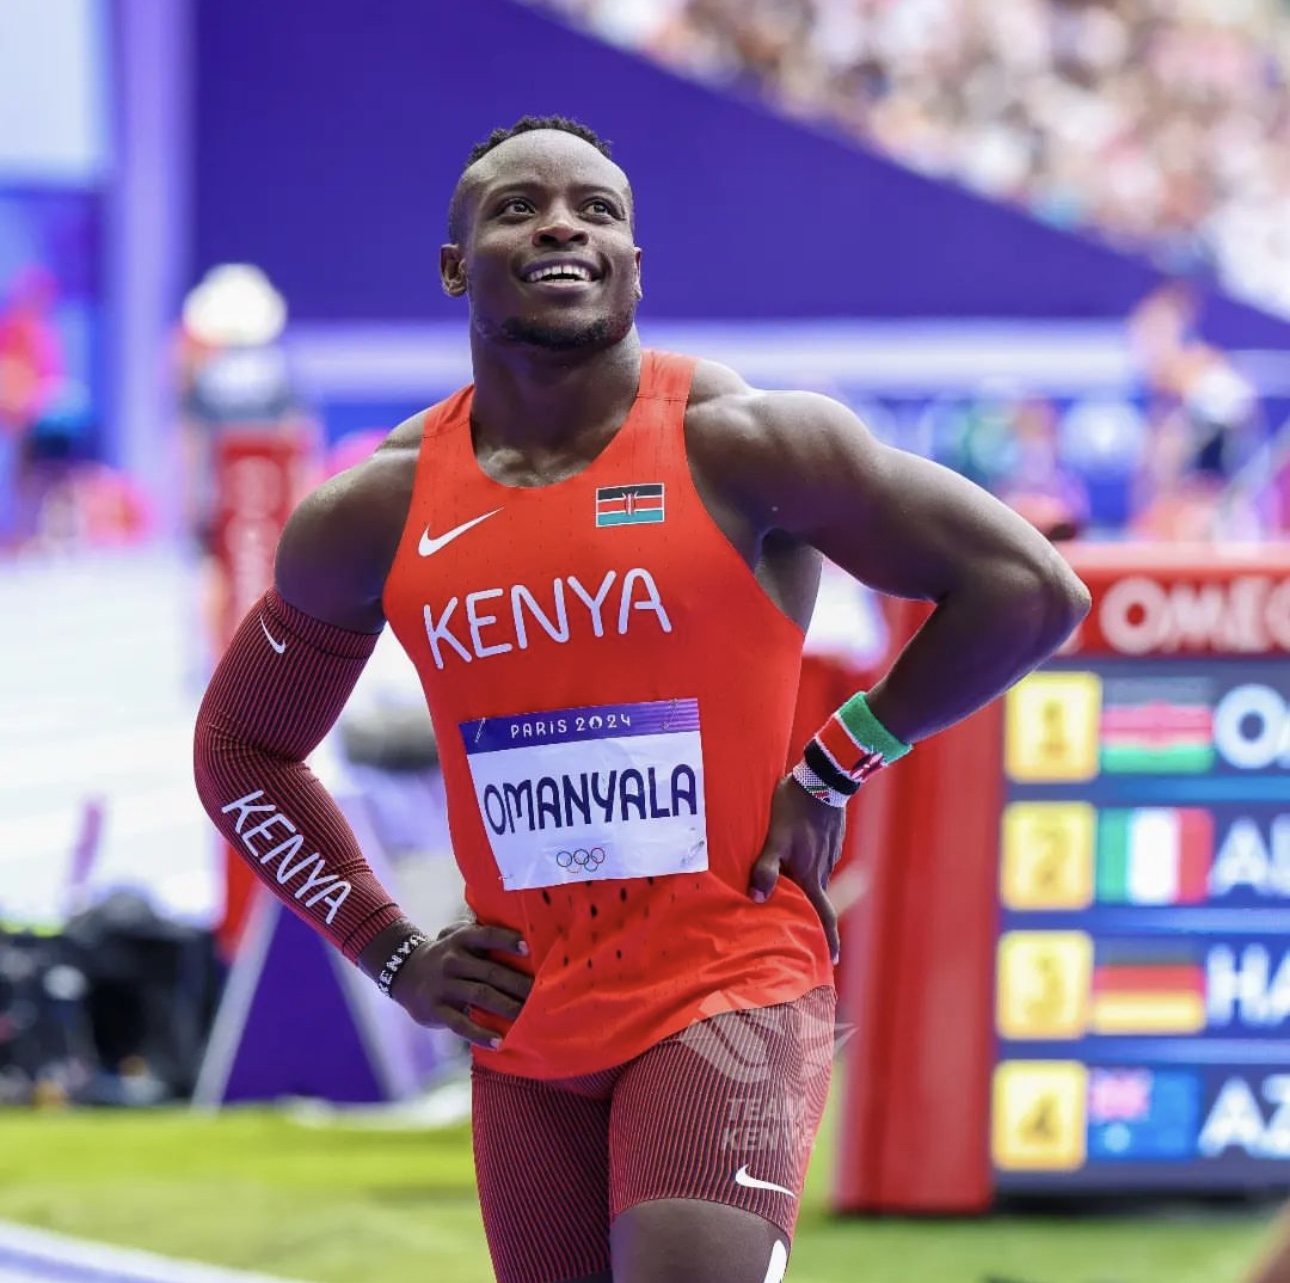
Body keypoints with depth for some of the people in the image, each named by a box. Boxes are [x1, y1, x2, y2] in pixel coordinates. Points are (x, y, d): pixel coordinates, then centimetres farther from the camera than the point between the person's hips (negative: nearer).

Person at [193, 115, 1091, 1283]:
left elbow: (1030, 592, -6)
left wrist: (833, 772, -5)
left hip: (730, 994, -5)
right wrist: (391, 955, 8)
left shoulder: (739, 445, -8)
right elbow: (242, 748, 18)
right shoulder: (375, 516, 3)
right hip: (524, 1027, 5)